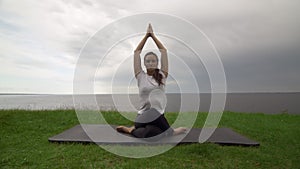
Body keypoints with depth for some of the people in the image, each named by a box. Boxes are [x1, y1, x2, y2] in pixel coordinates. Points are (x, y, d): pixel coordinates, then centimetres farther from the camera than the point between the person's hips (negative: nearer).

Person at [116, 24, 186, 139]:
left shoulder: (162, 75, 8)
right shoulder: (141, 76, 5)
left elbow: (163, 51, 9)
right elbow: (137, 52, 6)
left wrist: (153, 35, 13)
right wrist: (146, 35, 10)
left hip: (158, 115, 3)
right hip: (143, 116, -2)